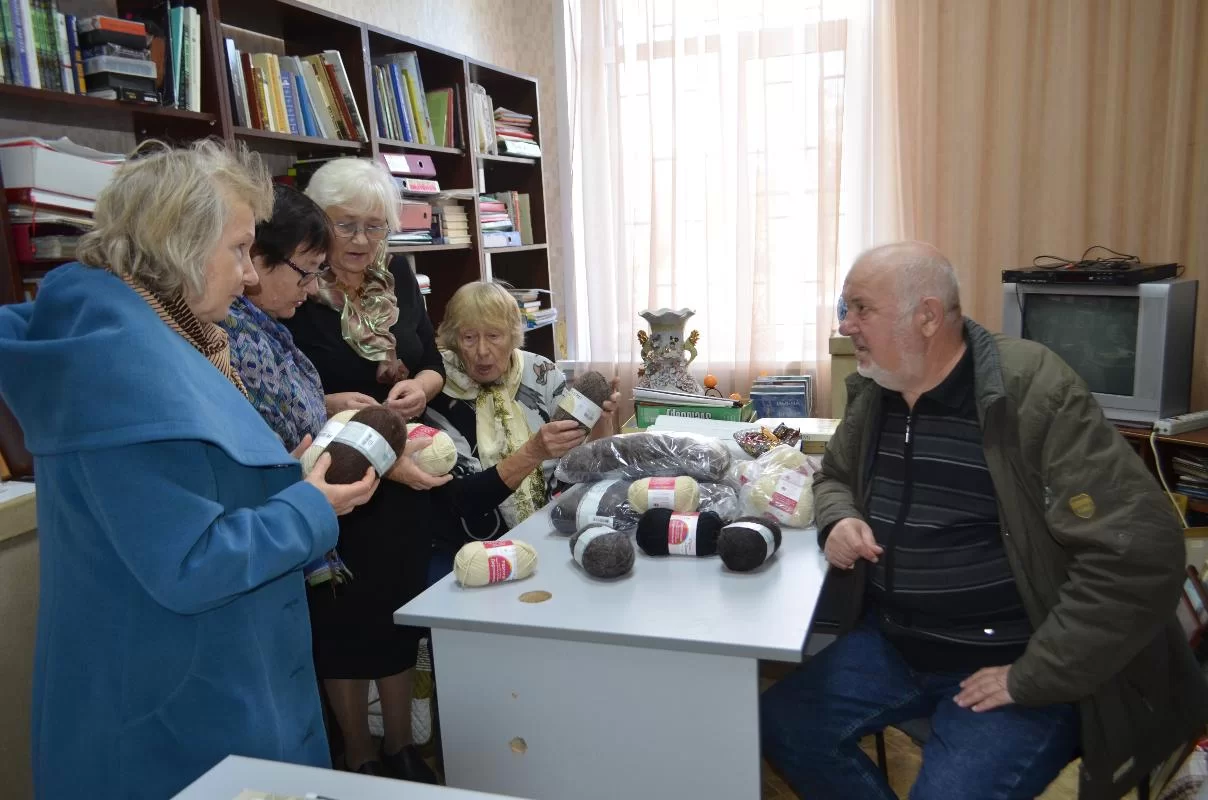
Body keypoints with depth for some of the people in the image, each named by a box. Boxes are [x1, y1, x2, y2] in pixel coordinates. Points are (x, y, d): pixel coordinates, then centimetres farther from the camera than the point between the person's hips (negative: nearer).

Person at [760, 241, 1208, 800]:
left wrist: (1031, 679, -20)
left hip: (1009, 663, -6)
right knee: (779, 726, -3)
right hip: (893, 643, 6)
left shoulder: (1032, 391, -19)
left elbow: (1141, 552, -23)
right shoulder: (876, 393, 2)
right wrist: (839, 519, -6)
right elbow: (834, 477, 20)